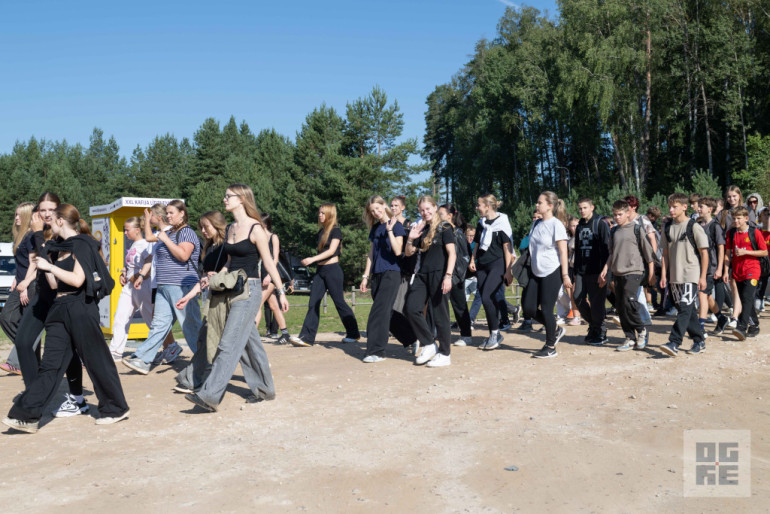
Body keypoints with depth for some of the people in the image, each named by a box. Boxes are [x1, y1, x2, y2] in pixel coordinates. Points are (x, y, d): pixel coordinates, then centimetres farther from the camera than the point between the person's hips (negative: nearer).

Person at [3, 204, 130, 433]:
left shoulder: (81, 244, -9)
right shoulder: (61, 247, 16)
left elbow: (77, 280, -19)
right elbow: (55, 284, 15)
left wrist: (49, 266, -13)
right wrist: (42, 262, 9)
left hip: (80, 309, -8)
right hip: (60, 309, 8)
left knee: (96, 360, 1)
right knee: (50, 364, 6)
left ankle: (116, 408, 14)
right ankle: (27, 415, 6)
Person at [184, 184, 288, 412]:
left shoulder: (255, 229, -9)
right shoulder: (231, 229, 13)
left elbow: (269, 263, -7)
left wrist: (281, 291, -6)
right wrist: (214, 278, 7)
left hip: (249, 291, -8)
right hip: (231, 290, 8)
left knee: (229, 344, -10)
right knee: (249, 343, 13)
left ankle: (210, 396, -10)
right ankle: (264, 389, 24)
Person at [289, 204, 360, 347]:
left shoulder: (335, 231, -7)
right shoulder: (321, 232, 15)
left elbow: (331, 251, -18)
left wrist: (313, 259, -27)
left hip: (332, 270, -7)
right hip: (320, 271, 7)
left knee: (339, 302, -1)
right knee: (313, 303, -2)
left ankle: (353, 333, 14)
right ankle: (307, 337, -5)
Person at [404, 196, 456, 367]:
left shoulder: (444, 228, -2)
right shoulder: (421, 230, 15)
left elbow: (452, 254, -9)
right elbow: (409, 253, 17)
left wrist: (448, 276, -19)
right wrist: (410, 239, -2)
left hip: (438, 274, -6)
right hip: (422, 275, 6)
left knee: (439, 314, -3)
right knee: (411, 309, -5)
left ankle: (445, 354, 8)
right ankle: (429, 345, 10)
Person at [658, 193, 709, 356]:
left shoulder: (693, 226, -7)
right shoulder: (667, 227, 8)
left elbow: (704, 253, -5)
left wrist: (703, 277, -7)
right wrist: (663, 274, 5)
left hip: (691, 276, -6)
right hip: (674, 276, 6)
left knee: (685, 308, -11)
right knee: (687, 310, 11)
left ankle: (674, 343, -14)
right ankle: (700, 341, 23)